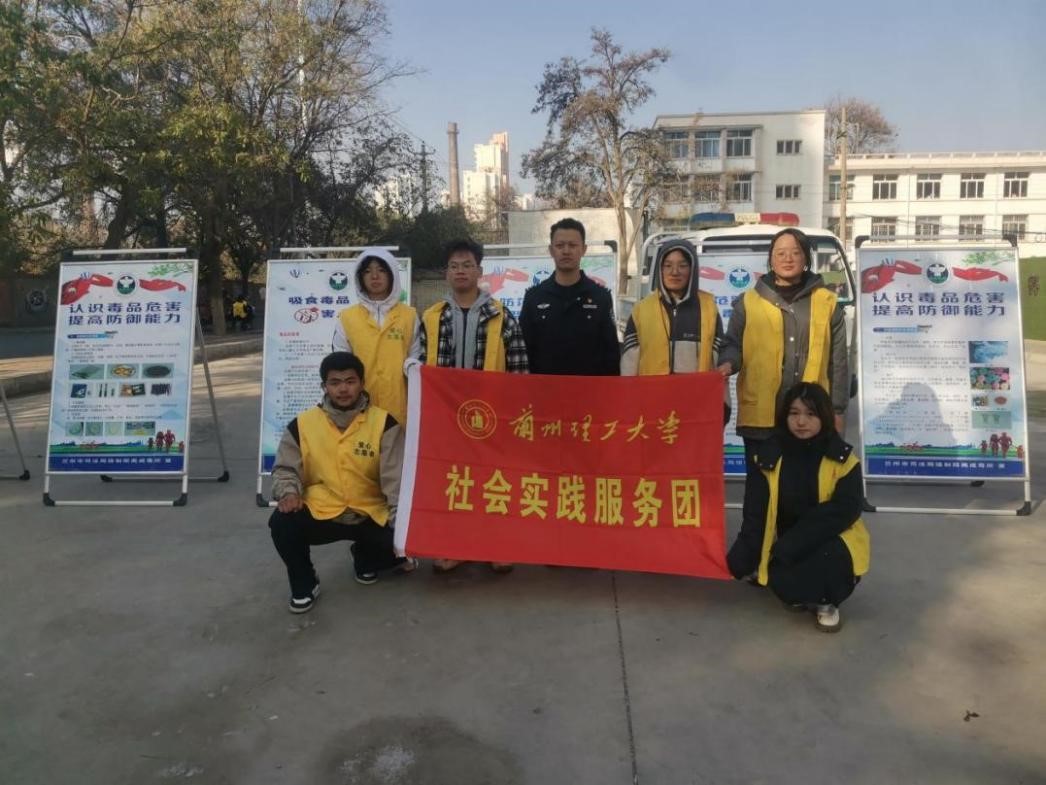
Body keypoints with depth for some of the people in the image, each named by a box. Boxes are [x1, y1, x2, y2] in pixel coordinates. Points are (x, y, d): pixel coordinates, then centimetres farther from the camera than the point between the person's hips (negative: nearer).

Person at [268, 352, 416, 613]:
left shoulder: (384, 422, -6)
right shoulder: (302, 424, -1)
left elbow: (396, 476, -8)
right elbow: (285, 469, 6)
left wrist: (401, 520, -19)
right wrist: (289, 492, -17)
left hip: (370, 515, 0)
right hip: (319, 513, 0)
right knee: (282, 522, -27)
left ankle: (366, 558, 18)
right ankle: (304, 585, 3)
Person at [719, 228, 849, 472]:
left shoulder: (826, 303, 7)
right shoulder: (749, 302, 6)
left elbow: (838, 361, 7)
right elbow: (732, 345, 4)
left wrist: (837, 410, 4)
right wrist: (727, 364, -20)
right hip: (761, 416, 0)